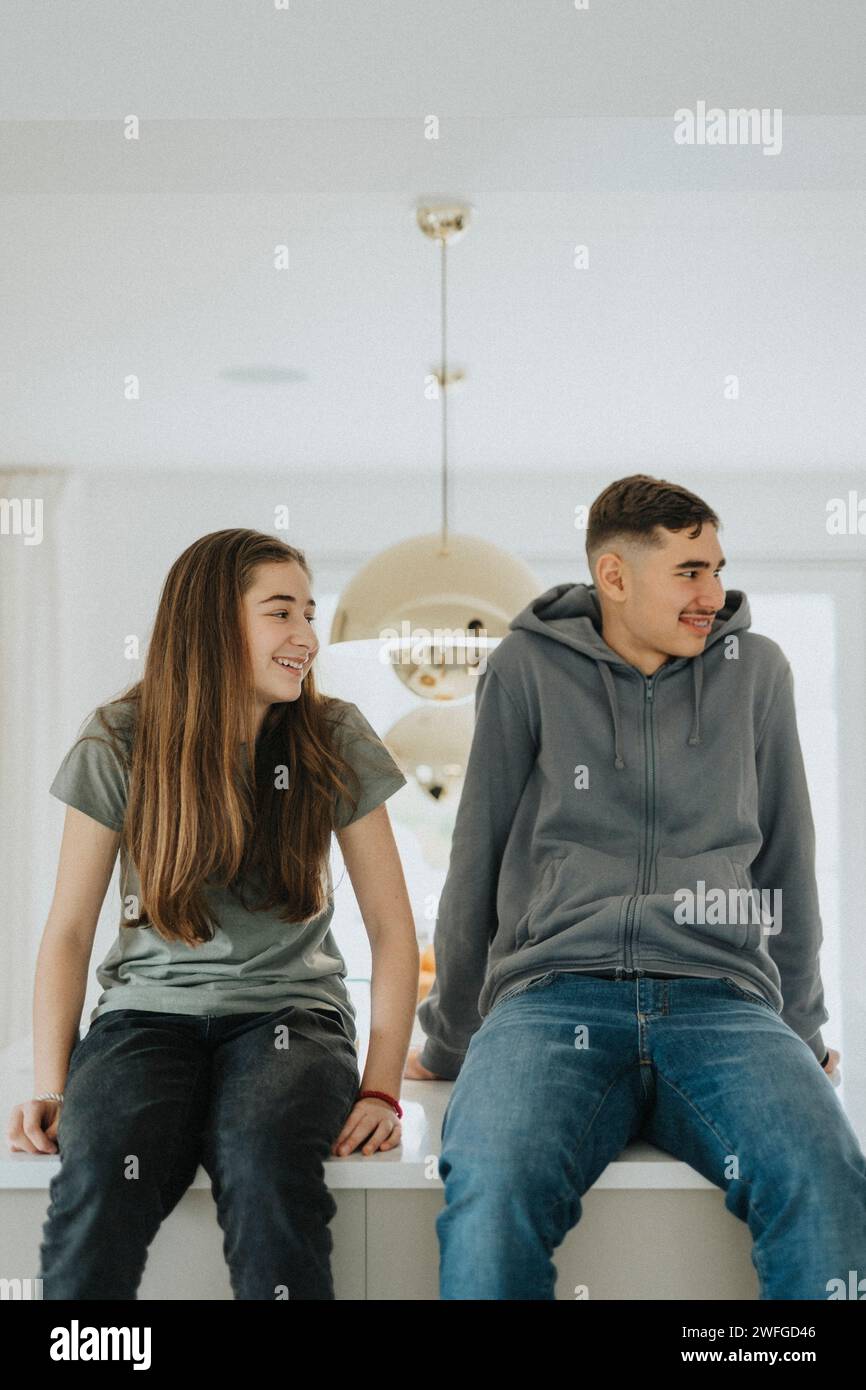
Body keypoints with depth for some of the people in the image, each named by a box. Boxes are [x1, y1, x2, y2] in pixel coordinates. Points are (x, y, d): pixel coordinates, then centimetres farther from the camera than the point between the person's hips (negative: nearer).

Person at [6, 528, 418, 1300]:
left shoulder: (334, 741, 3)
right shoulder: (121, 744, 0)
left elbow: (391, 925, 4)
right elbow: (69, 931, 3)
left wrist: (381, 1086, -8)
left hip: (288, 1010, 0)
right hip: (149, 1007, 0)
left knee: (268, 1164, -35)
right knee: (97, 1175, -33)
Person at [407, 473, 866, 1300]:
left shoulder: (755, 670, 15)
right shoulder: (527, 669, 10)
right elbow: (477, 861, 15)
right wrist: (448, 1038, 18)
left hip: (722, 1000, 2)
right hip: (553, 994, -1)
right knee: (492, 1193, -35)